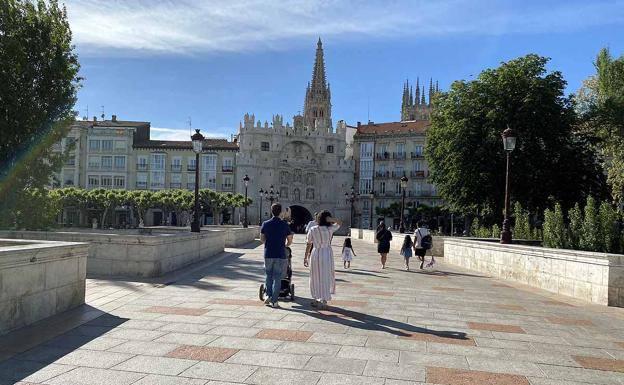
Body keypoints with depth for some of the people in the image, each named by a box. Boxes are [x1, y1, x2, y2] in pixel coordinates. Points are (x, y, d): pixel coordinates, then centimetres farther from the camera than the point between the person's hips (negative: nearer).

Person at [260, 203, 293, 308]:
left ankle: (268, 295, 11)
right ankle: (274, 301, 5)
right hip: (280, 255, -2)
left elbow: (262, 239, 10)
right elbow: (290, 240, 2)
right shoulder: (284, 224, -4)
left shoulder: (266, 224, 0)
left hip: (268, 254, 2)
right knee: (277, 278, 4)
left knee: (269, 275, 20)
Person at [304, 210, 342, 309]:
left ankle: (316, 299, 20)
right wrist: (332, 219, -8)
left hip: (315, 254, 1)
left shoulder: (312, 230, -4)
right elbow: (340, 222, 10)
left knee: (315, 278, 13)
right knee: (326, 278, 9)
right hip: (327, 254, -1)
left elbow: (309, 245, 0)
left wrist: (305, 257, 9)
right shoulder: (330, 229, -6)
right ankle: (323, 301, 10)